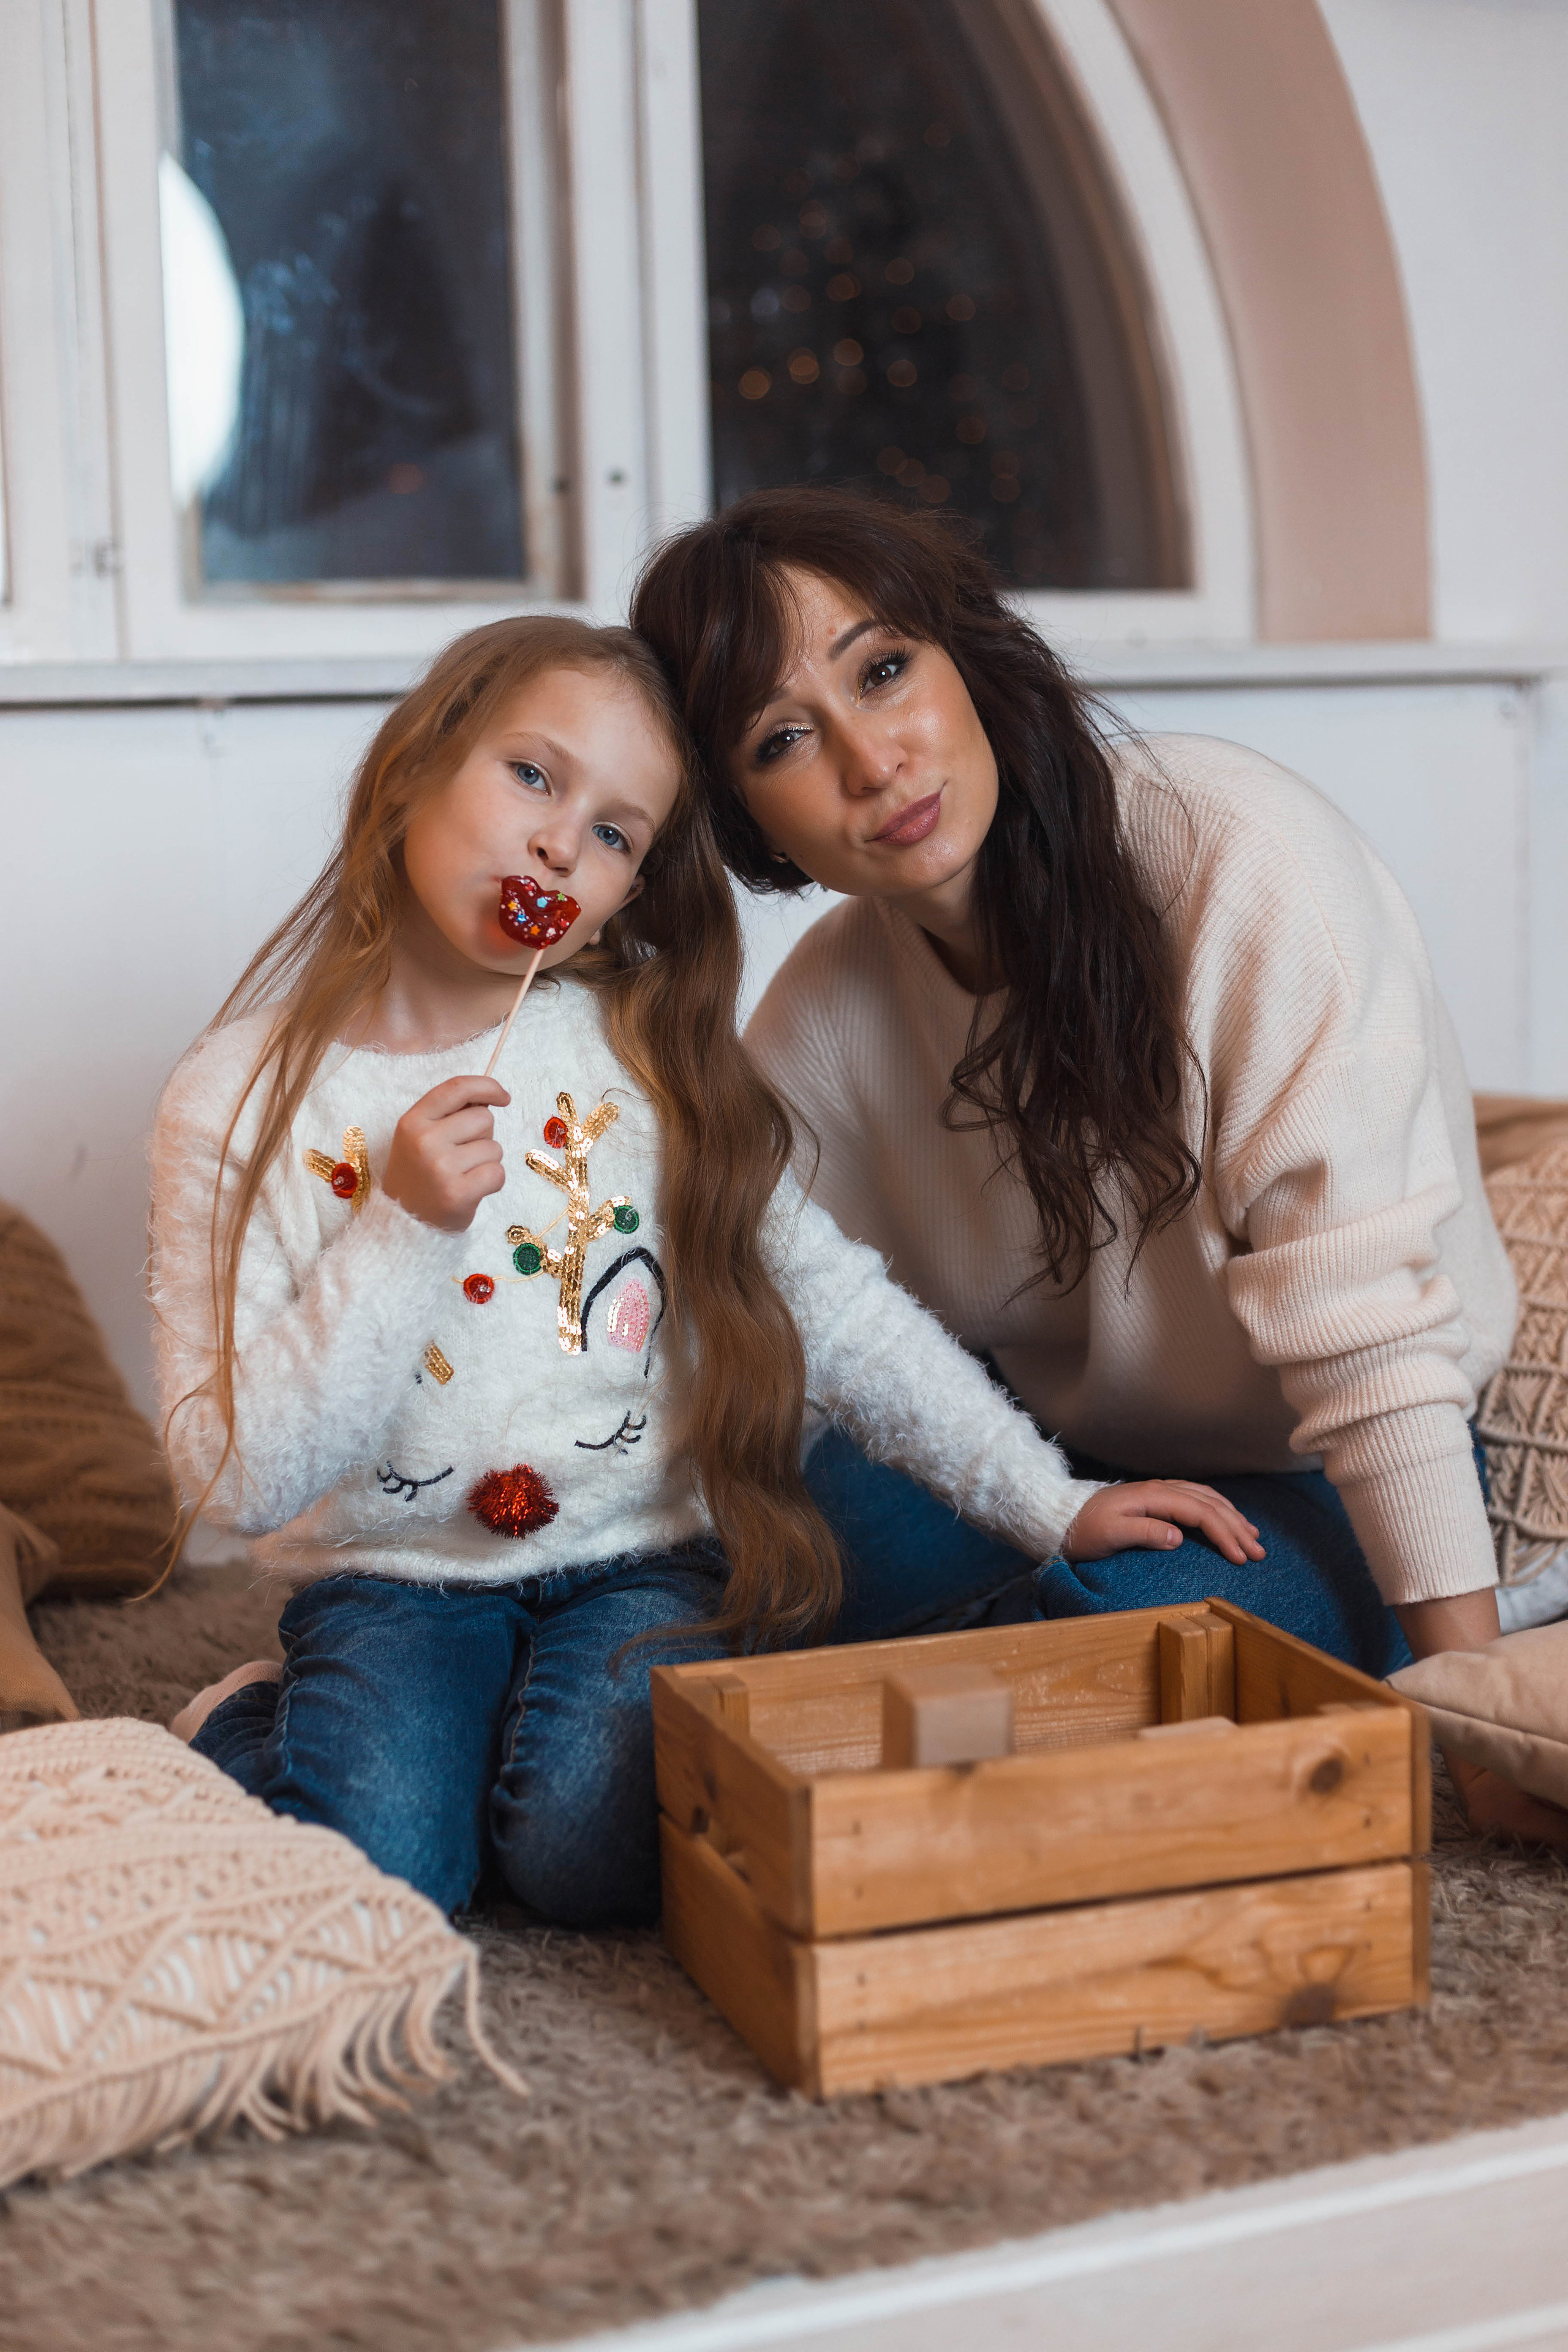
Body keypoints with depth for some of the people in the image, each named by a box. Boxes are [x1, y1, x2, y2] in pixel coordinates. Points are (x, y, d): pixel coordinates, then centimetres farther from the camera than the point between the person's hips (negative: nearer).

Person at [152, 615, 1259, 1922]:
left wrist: (1053, 1504, -4)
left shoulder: (651, 1062, 0)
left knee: (595, 1842, -27)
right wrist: (404, 1231, -21)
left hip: (639, 1561, 1)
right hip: (392, 1581, 0)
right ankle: (252, 1723, 5)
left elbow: (840, 1310, 2)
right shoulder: (239, 1103, -6)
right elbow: (241, 1482, -11)